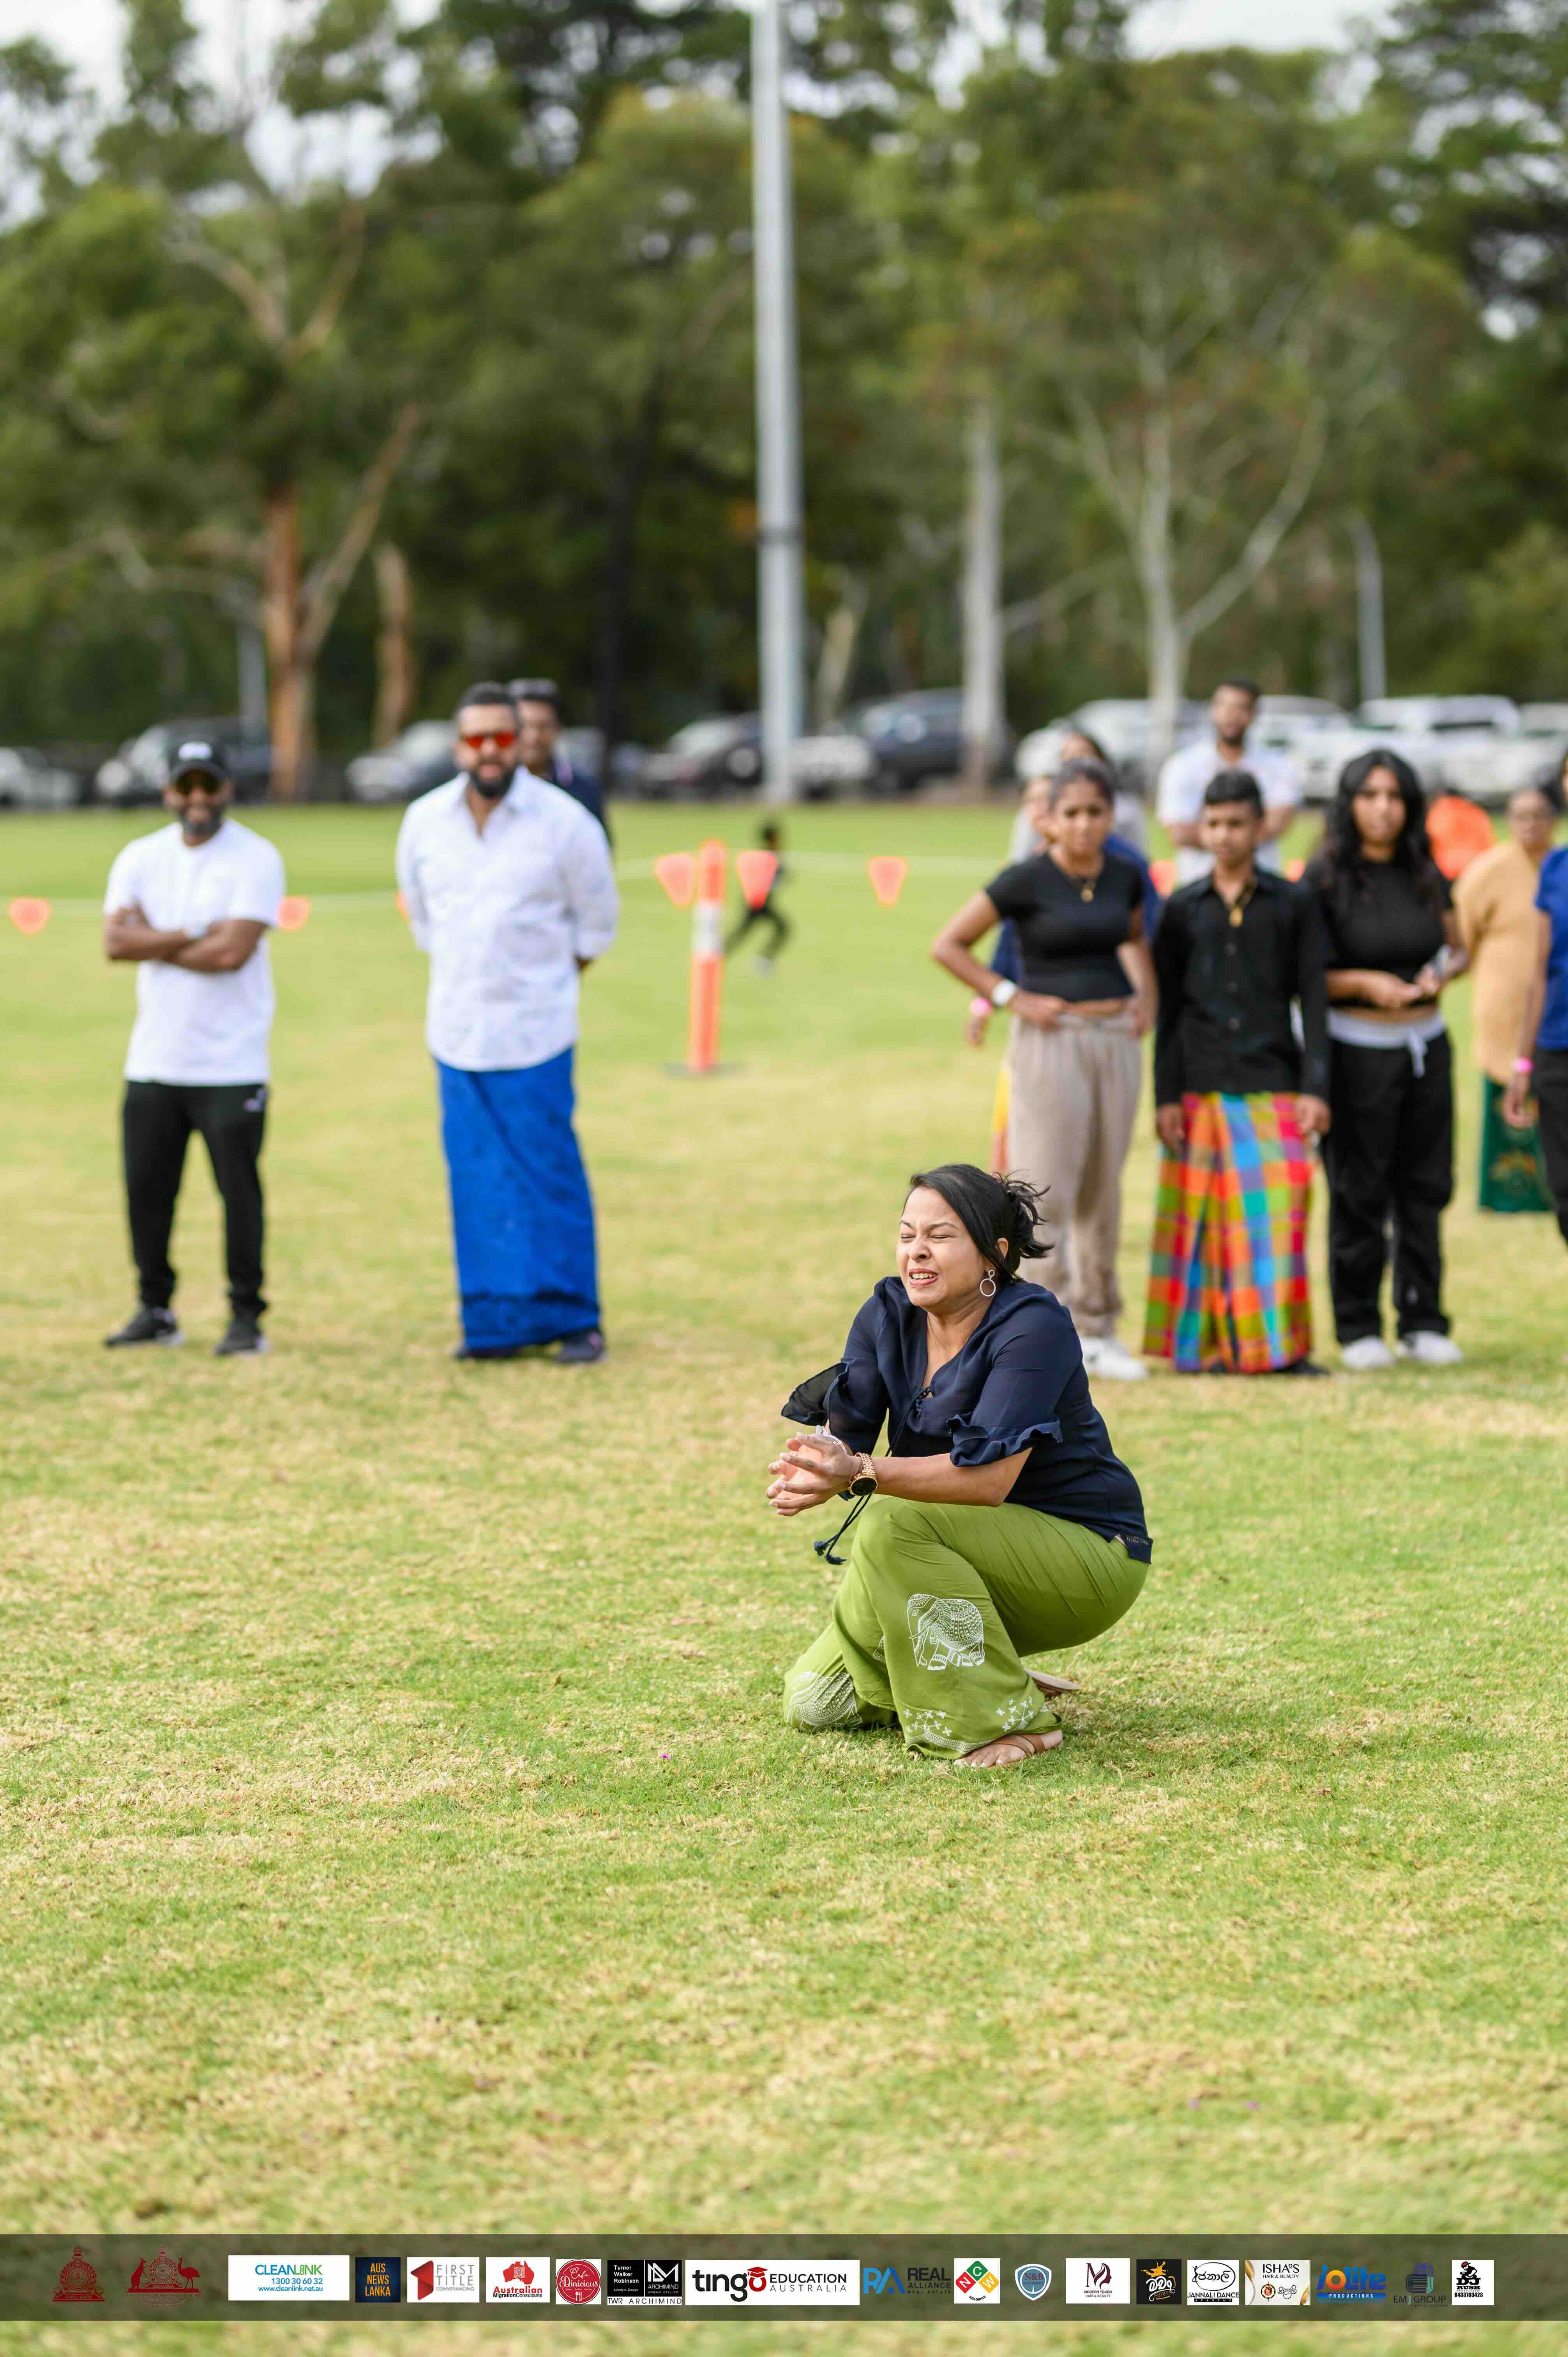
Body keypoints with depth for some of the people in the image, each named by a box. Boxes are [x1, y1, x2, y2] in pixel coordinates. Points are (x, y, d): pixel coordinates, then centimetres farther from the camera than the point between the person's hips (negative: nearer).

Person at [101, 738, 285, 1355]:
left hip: (231, 1067, -5)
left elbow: (233, 952, -18)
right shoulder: (140, 859, 8)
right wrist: (194, 936, -15)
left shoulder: (256, 859, -6)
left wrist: (153, 945, -7)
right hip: (153, 1064, 5)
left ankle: (247, 1316, 5)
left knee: (240, 1190, -4)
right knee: (145, 1188, 9)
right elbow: (116, 941, -6)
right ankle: (155, 1310, 21)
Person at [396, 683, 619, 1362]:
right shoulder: (424, 821, 4)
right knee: (476, 1181, 4)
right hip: (456, 1032, 3)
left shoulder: (565, 822, -7)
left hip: (535, 1033, -3)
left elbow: (595, 923, 6)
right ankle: (494, 1323, 11)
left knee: (549, 1174, -4)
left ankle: (574, 1320, 5)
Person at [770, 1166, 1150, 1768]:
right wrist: (813, 1460, -38)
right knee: (812, 1704, 0)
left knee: (894, 1524, -32)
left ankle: (1011, 1717, -20)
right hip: (978, 1559, 7)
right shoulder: (888, 1315, -1)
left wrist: (861, 1473, -44)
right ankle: (989, 1679, 19)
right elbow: (844, 1435, -13)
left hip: (1087, 1555, -7)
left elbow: (990, 1475, -32)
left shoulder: (1033, 1325, -21)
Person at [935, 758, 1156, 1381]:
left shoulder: (1125, 878, 6)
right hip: (1050, 1043, -5)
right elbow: (947, 945, -6)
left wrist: (1146, 995, 9)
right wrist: (1011, 998, -11)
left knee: (1102, 1191, 9)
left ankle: (1097, 1332, 17)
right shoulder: (1026, 881, -9)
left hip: (1116, 1043, 5)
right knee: (1046, 1189, -9)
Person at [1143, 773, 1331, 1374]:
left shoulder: (1292, 906, 6)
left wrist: (1315, 1088, -2)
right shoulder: (1184, 909, 8)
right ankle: (1205, 1343, 7)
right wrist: (1165, 1097, 1)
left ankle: (1278, 1342, -3)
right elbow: (1166, 1009, 8)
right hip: (1201, 1087, 1)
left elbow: (1313, 1001, 5)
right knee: (1204, 1216, 0)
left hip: (1273, 1083, -1)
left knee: (1278, 1207, -8)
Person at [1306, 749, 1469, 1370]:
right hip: (1356, 1048, -4)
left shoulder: (1426, 874, 5)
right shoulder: (1325, 878, -8)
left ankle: (1422, 1323, 14)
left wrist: (1442, 974, -7)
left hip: (1426, 1044, 4)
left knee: (1425, 1188, 6)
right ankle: (1358, 1329, 7)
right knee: (1359, 1194, -2)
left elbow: (1457, 948, 15)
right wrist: (1366, 983, -20)